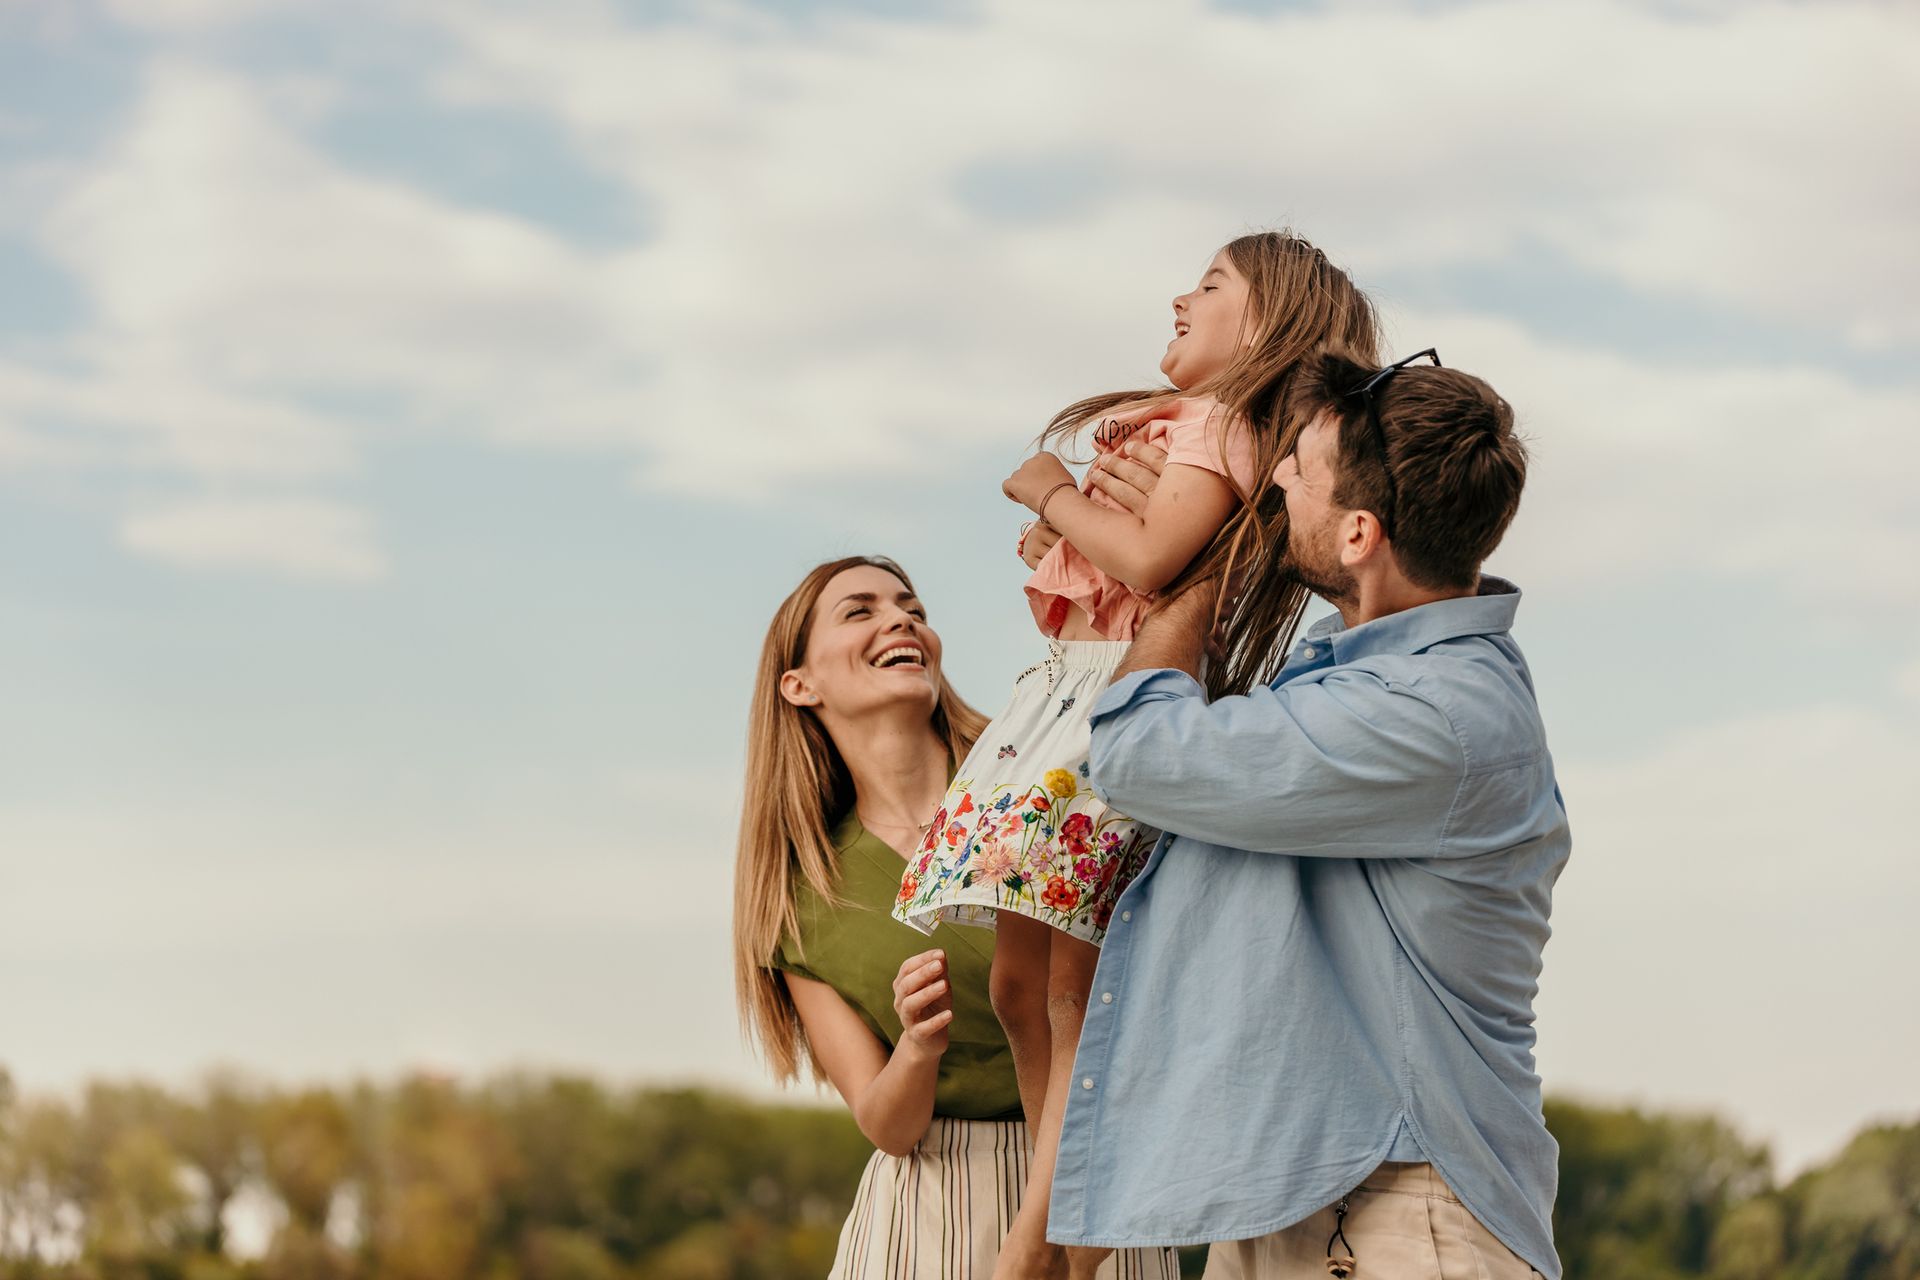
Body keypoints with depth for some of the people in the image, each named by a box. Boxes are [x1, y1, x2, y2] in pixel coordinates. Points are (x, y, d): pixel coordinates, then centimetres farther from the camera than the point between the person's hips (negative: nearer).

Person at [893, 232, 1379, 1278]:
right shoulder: (1182, 425, 24)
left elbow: (1148, 557, -20)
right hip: (1064, 689, 10)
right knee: (1017, 983, 5)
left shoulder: (1218, 427, -5)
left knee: (1072, 986, -14)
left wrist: (1054, 493, -6)